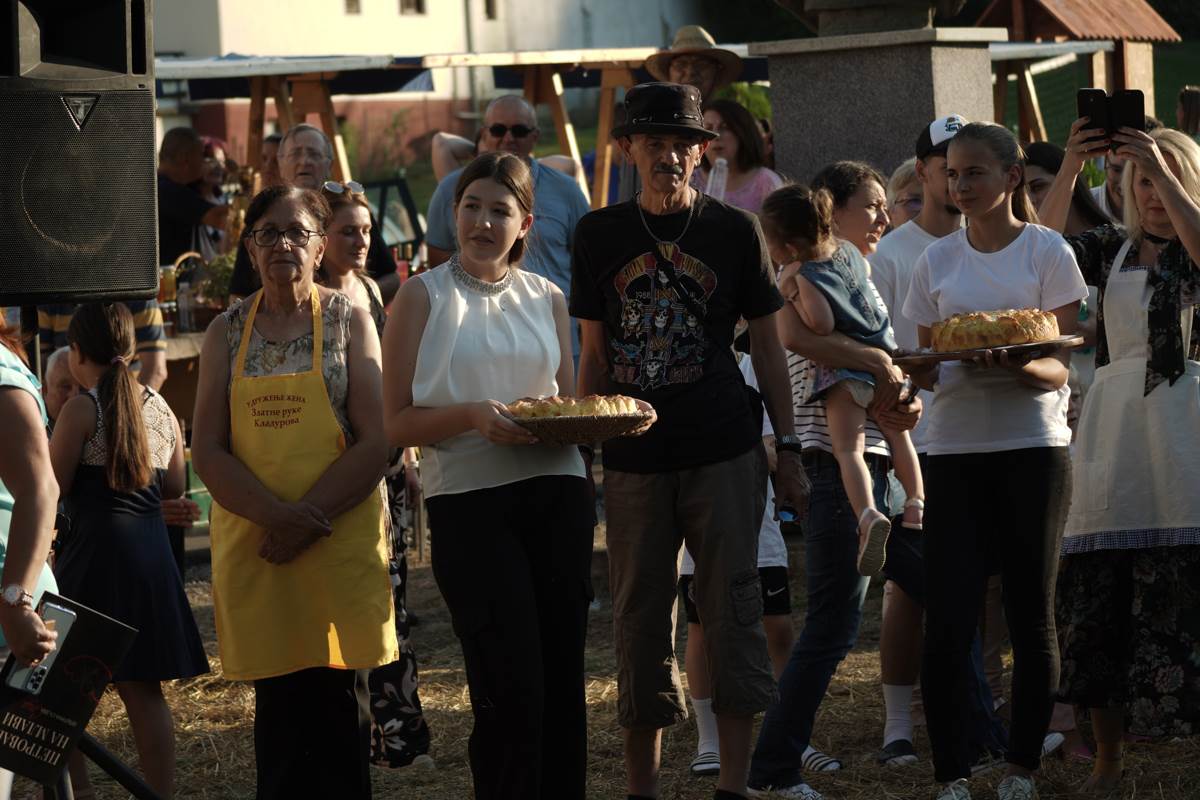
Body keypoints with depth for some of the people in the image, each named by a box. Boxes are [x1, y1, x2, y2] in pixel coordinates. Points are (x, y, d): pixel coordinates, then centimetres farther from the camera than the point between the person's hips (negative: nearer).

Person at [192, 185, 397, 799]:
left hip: (341, 540, -2)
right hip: (251, 545, 2)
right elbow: (207, 451, 2)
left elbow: (376, 443, -4)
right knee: (276, 700, 3)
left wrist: (308, 520, -14)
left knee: (338, 697, -3)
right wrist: (274, 515, -14)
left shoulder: (349, 322, 4)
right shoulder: (227, 334, 9)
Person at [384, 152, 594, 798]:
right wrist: (473, 415, -19)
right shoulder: (424, 296, 2)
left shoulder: (546, 298, 14)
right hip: (469, 501, -4)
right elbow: (398, 423, -3)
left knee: (563, 678, 4)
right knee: (511, 689, -9)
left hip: (557, 494, 4)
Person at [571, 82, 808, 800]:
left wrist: (789, 450, 4)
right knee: (640, 623, 6)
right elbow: (595, 354, 11)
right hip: (635, 458, 2)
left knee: (732, 612, -2)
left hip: (725, 451, -2)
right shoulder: (600, 235, 7)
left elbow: (766, 344, 7)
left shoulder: (734, 230, 3)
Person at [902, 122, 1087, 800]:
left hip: (1033, 446, -2)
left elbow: (1059, 369, -3)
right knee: (949, 617, -6)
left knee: (1032, 612, 1)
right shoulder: (938, 261, 11)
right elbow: (926, 368, 13)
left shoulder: (1047, 252, 1)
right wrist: (918, 370, -10)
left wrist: (1019, 363, -25)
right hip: (955, 447, 2)